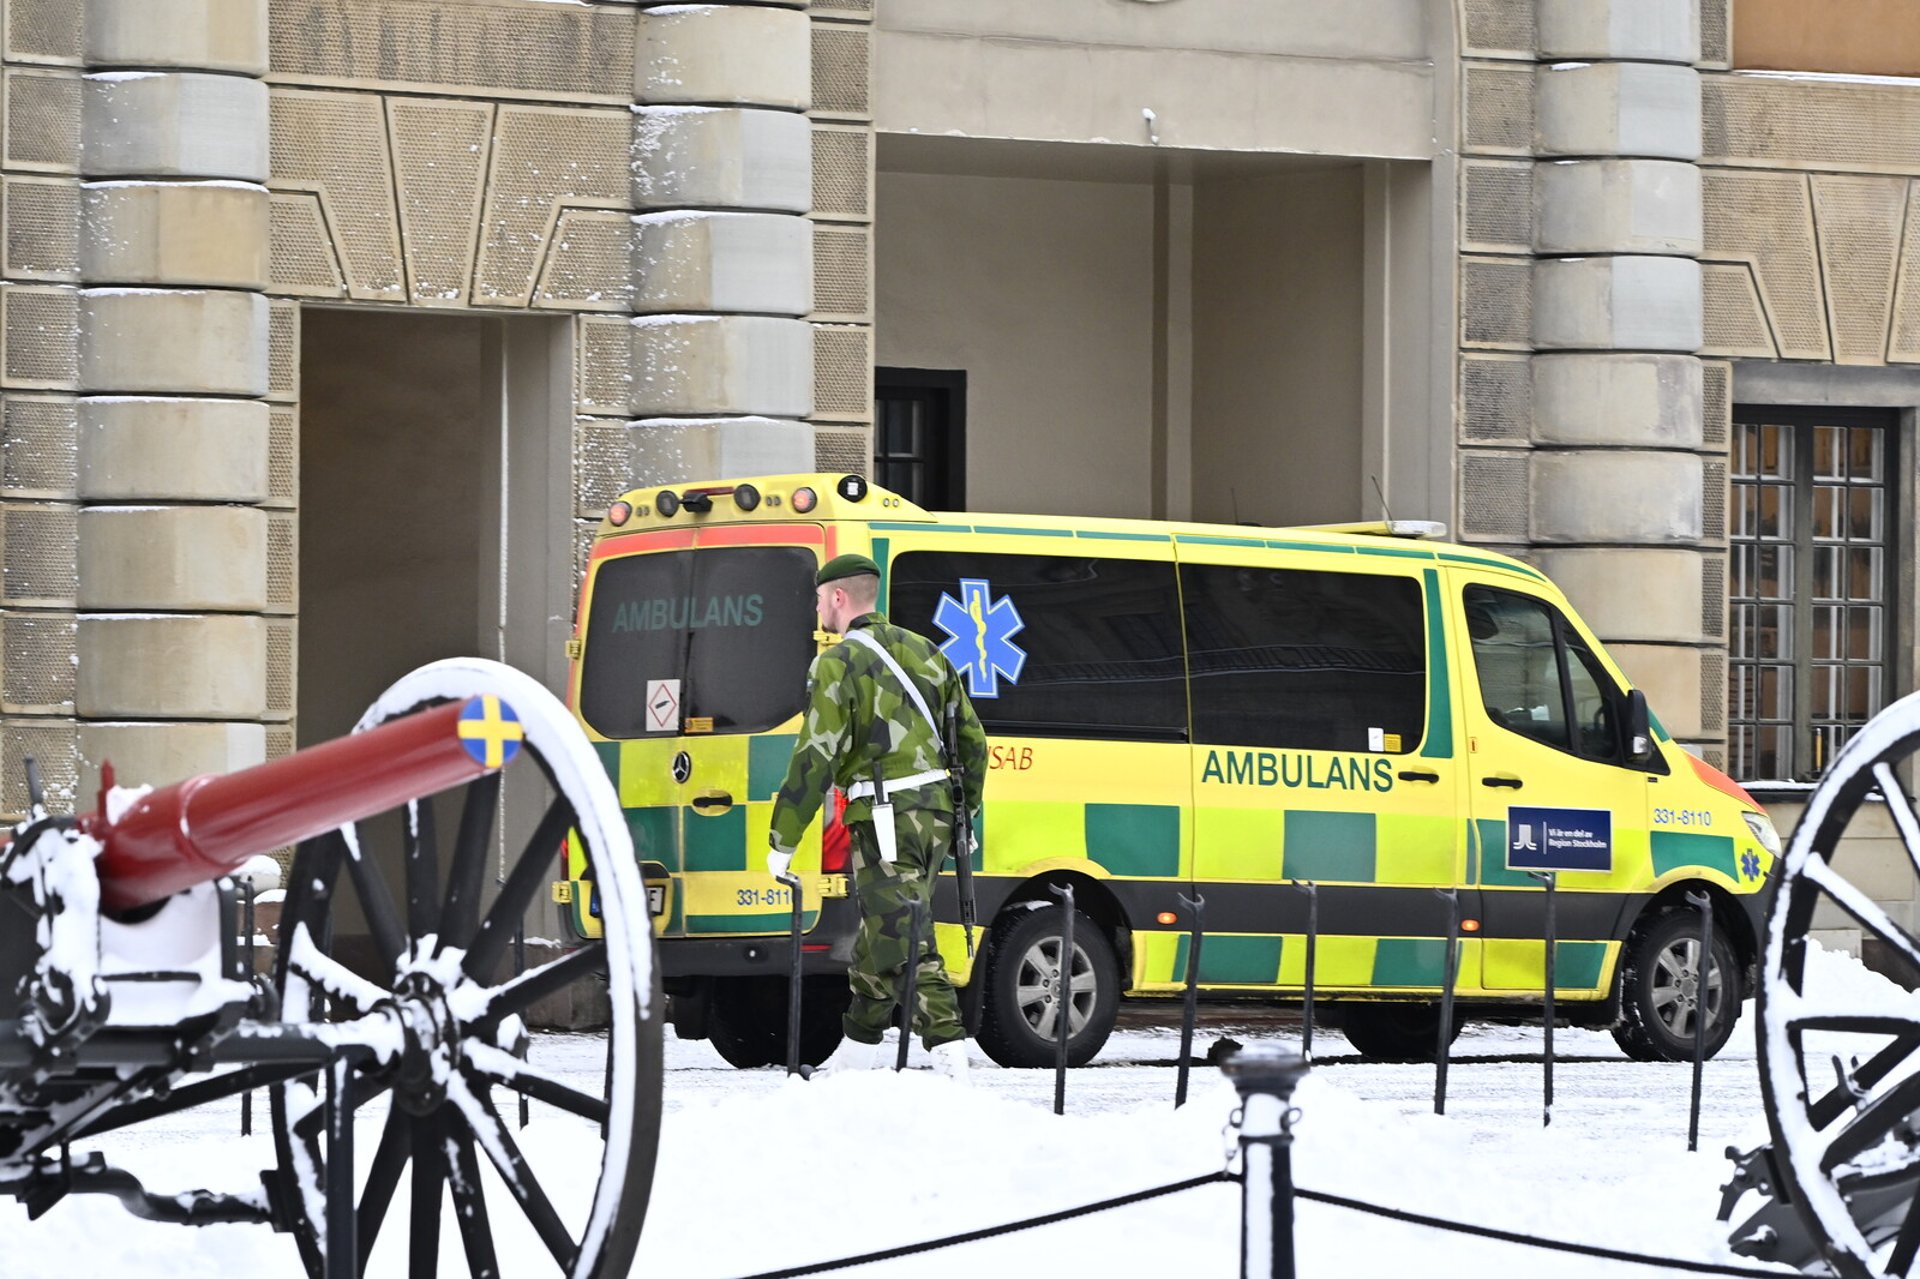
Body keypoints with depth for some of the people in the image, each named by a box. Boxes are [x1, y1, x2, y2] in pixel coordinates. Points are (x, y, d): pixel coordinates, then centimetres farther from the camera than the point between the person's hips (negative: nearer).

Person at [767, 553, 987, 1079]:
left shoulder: (837, 665, -9)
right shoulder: (925, 652, 14)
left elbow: (816, 760, -14)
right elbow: (972, 741, 18)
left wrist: (782, 842, -8)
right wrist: (965, 814, 28)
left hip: (884, 819, -8)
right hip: (934, 812, 8)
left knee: (908, 946, -9)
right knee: (880, 935, 19)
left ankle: (951, 1067, -16)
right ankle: (855, 1056, 31)